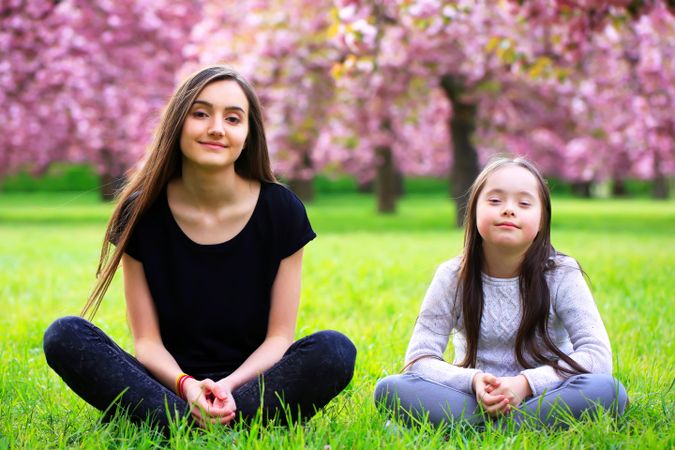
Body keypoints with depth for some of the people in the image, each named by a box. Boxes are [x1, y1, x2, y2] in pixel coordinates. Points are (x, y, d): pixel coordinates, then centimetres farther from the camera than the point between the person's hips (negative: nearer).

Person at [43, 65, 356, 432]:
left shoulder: (281, 210, -4)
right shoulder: (142, 213, -3)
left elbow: (279, 337, -3)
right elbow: (147, 340, -3)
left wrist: (227, 386, -23)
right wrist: (186, 386, -25)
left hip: (250, 384, 0)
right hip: (167, 384, 0)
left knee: (334, 350, -29)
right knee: (65, 336, -23)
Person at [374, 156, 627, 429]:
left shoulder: (560, 275, -5)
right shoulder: (453, 276, -3)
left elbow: (597, 355, -12)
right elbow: (419, 358, -6)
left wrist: (526, 382, -26)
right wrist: (473, 381, -26)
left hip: (542, 396, 0)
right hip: (473, 398, 0)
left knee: (608, 391, -32)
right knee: (389, 389, -24)